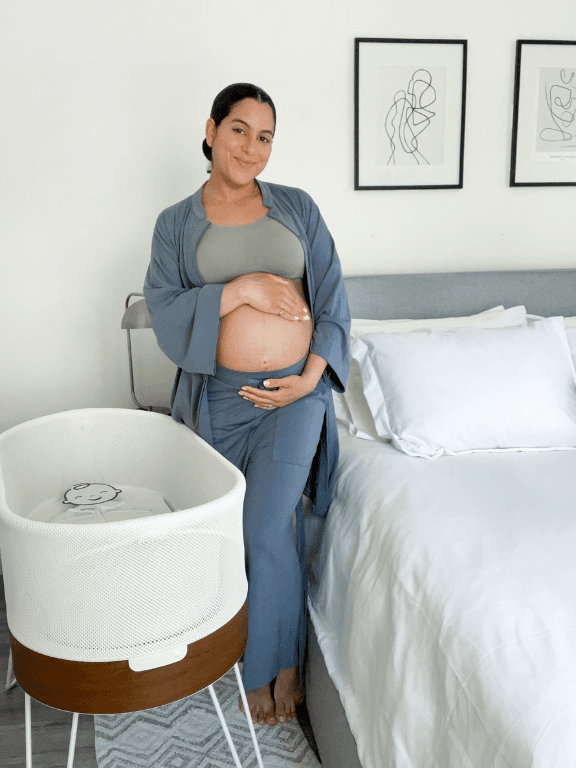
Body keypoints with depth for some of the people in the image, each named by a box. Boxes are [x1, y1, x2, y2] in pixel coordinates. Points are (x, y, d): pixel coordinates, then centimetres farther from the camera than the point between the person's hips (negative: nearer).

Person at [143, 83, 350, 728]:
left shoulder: (297, 207, 6)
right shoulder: (176, 223, 5)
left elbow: (332, 299, 3)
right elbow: (164, 316, -6)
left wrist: (311, 377, -9)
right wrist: (241, 289, -17)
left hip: (295, 390, -1)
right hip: (218, 396, 1)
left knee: (267, 529, -9)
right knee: (229, 531, 10)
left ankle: (275, 666, 16)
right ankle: (281, 662, 33)